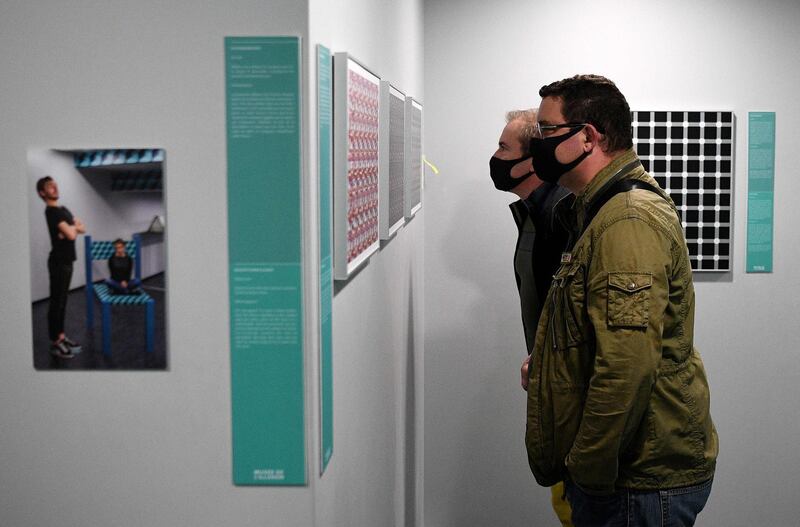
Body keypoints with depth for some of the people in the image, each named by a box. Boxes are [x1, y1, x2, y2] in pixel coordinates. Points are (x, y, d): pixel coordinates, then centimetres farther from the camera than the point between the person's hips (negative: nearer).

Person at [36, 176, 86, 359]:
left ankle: (61, 336, 23)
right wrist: (73, 228, -2)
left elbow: (82, 228, 13)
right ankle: (55, 343, -2)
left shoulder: (63, 210, 14)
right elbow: (71, 235, -25)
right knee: (56, 301, -5)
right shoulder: (52, 212, -16)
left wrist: (71, 228, -8)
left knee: (62, 300, 15)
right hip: (59, 262, -10)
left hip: (66, 261, 10)